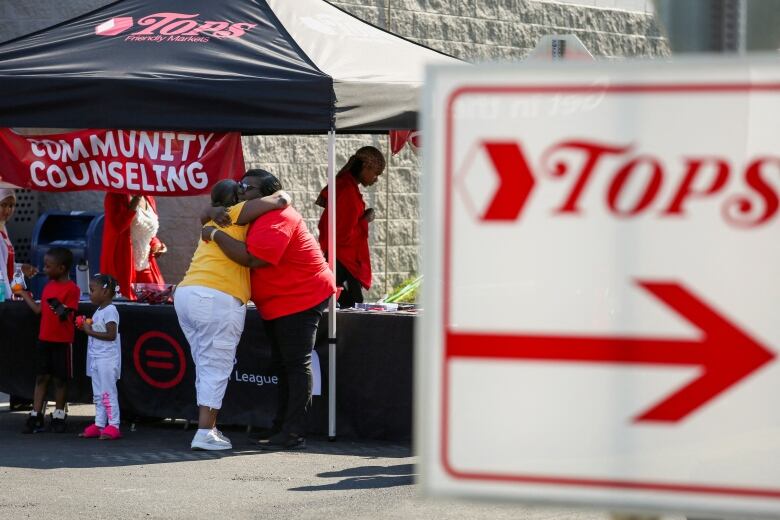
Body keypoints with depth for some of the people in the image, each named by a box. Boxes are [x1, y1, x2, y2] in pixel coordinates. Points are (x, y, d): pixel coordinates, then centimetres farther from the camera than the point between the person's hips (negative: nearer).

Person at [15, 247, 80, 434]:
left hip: (62, 341, -6)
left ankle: (58, 417, 15)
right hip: (44, 339, 6)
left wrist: (60, 309, -35)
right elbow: (39, 309, 16)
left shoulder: (71, 289, -13)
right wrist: (24, 294, 24)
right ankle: (36, 416, 6)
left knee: (60, 379, 5)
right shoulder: (48, 286, 11)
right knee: (42, 377, 5)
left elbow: (66, 316, -15)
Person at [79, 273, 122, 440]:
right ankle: (99, 424, 17)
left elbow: (111, 335, -22)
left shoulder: (110, 311, -14)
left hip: (107, 359, -10)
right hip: (96, 358, 10)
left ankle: (113, 426, -7)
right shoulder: (99, 311, 15)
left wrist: (91, 332, -18)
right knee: (98, 394, 12)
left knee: (108, 392, -8)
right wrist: (86, 328, 3)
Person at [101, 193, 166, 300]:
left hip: (146, 267, 7)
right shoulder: (115, 197, -6)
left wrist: (156, 245, 6)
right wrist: (133, 204, -20)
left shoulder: (149, 199, 14)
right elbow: (116, 227, -22)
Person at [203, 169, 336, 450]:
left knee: (296, 364, -11)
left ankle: (294, 433, -12)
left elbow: (252, 258, -35)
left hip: (301, 299, -11)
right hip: (276, 305, 11)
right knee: (283, 364, 15)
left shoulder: (276, 219, -24)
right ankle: (281, 427, 21)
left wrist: (216, 234, -28)